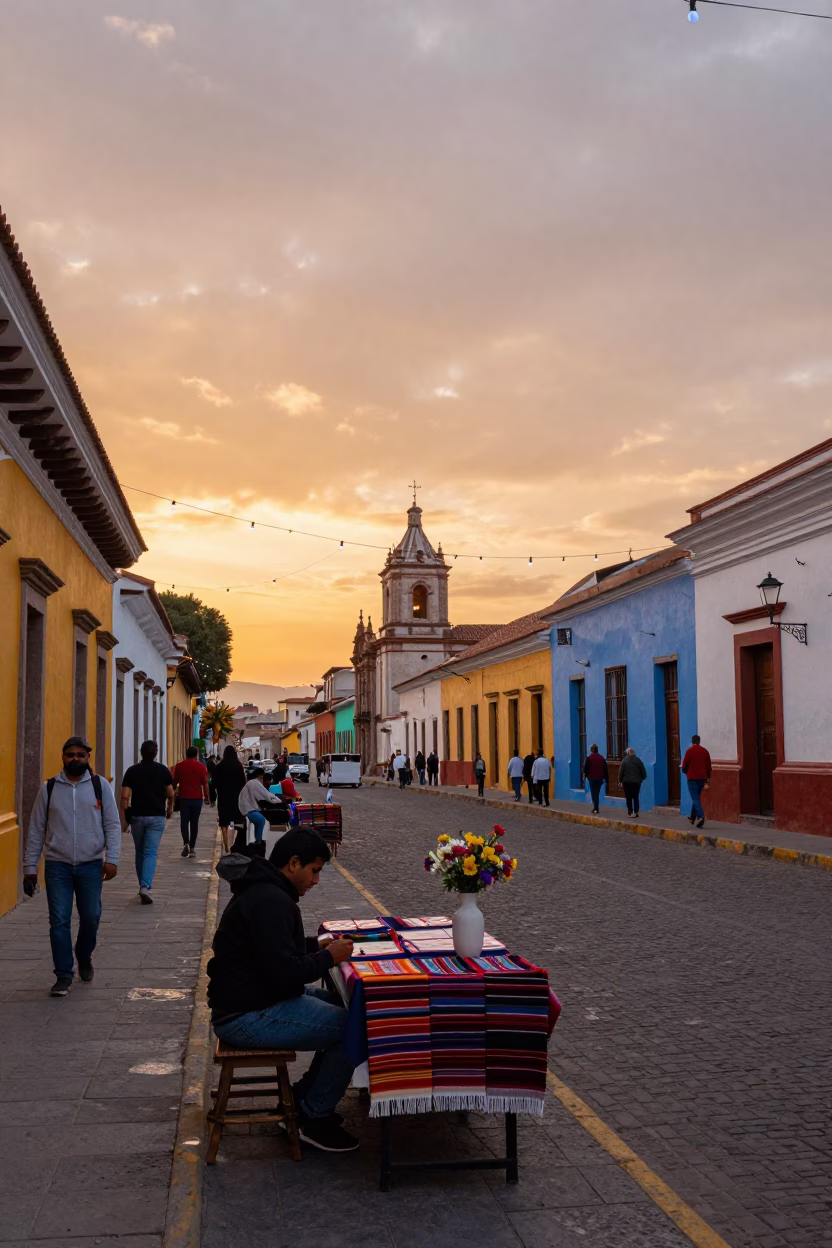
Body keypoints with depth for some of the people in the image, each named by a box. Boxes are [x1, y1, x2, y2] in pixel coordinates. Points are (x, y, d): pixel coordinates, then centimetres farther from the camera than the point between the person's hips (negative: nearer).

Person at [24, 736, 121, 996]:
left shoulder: (100, 786, 1)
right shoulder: (49, 788, 3)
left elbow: (112, 824, 1)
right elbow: (36, 830, 7)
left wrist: (111, 858, -8)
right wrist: (30, 867, 5)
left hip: (91, 864, 0)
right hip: (57, 865, 0)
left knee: (91, 917, 7)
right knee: (59, 921, -1)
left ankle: (84, 958, 35)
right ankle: (64, 975, 9)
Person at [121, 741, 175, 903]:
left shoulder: (132, 771, 0)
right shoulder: (162, 770, -2)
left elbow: (125, 797, -5)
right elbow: (170, 794, 3)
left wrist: (126, 814, 7)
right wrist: (170, 808, 21)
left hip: (137, 816, 1)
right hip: (156, 816, -1)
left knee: (140, 852, 16)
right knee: (151, 853, -4)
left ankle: (143, 885, 25)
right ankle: (145, 887, -20)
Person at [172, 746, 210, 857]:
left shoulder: (179, 766, 0)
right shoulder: (201, 766, -4)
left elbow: (174, 782, 5)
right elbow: (205, 783, -5)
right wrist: (207, 796, 5)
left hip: (183, 797, 0)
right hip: (197, 798, 0)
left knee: (184, 821, 6)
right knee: (194, 823, 7)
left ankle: (186, 843, -14)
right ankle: (192, 847, 9)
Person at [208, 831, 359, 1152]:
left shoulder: (261, 891, 12)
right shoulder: (271, 901, -23)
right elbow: (284, 973, -27)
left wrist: (317, 944, 11)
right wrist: (328, 958, -12)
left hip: (251, 1000, 11)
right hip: (248, 1017, -11)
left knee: (343, 1005, 13)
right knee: (352, 1028, -14)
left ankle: (301, 1101, 18)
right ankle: (314, 1118, 2)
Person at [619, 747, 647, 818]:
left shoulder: (624, 761, -5)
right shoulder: (638, 760, -1)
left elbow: (620, 771, -5)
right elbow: (643, 771, 2)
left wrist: (621, 781, 4)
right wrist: (642, 778, 17)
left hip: (627, 782, -2)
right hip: (636, 782, 2)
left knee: (629, 798, 4)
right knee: (635, 797, 9)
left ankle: (630, 812, 1)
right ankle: (636, 812, 5)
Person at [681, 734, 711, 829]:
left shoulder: (689, 750, -6)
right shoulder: (705, 751, 8)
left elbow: (684, 765, -4)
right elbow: (708, 766, 9)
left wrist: (685, 771, 18)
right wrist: (707, 778, 17)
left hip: (692, 778, -5)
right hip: (702, 778, 5)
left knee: (695, 798, -8)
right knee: (697, 797, 19)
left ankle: (700, 816, -27)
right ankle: (693, 816, 28)